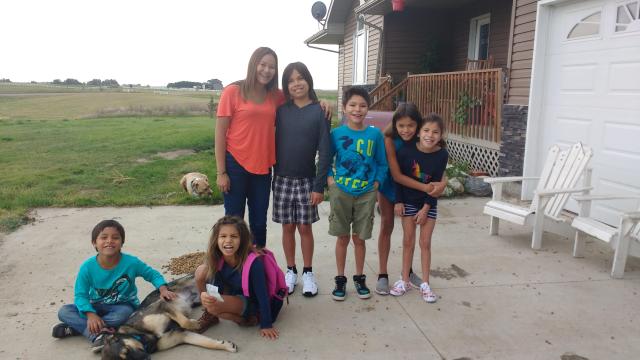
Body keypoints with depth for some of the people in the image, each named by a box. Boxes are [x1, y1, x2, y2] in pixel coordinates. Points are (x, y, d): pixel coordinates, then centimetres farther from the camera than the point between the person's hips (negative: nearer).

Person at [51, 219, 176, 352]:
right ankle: (96, 335, -31)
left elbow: (152, 274, -6)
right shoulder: (87, 267, -17)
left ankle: (76, 327, -20)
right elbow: (80, 295, -13)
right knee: (64, 312, -16)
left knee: (124, 313, -37)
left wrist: (163, 289, -26)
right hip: (96, 307, 2)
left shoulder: (131, 262, -20)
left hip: (122, 306, -2)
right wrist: (90, 314, -31)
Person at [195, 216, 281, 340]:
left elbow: (262, 294, -23)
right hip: (234, 295, 6)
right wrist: (206, 295, -31)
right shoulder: (217, 259, -13)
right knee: (201, 271, -11)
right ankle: (208, 315, 6)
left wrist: (266, 325, -18)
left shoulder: (253, 262, -29)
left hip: (252, 305, -6)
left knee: (213, 306, -30)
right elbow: (217, 289, -8)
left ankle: (243, 320, -4)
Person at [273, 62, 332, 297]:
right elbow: (275, 143, 5)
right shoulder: (281, 110, 2)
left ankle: (308, 273, 22)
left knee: (305, 227, 7)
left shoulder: (318, 112, -6)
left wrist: (319, 185, -11)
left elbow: (325, 152, -7)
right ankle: (291, 271, 25)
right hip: (282, 179, 2)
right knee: (288, 227, 10)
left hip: (306, 181, -2)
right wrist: (274, 174, 0)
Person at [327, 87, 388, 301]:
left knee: (359, 238, 11)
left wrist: (376, 184, -5)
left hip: (366, 194, 1)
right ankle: (340, 279, 24)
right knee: (342, 237, 9)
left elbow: (382, 164, 5)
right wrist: (330, 179, -7)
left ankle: (359, 278, 28)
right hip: (341, 192, 0)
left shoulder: (375, 134, -3)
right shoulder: (336, 134, -4)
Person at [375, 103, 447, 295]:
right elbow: (396, 175, -31)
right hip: (389, 186, -3)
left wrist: (443, 182, -39)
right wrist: (424, 187, -37)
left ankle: (408, 270, 31)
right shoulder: (390, 140, -31)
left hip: (410, 188, 3)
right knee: (387, 226, 5)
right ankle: (382, 274, 13)